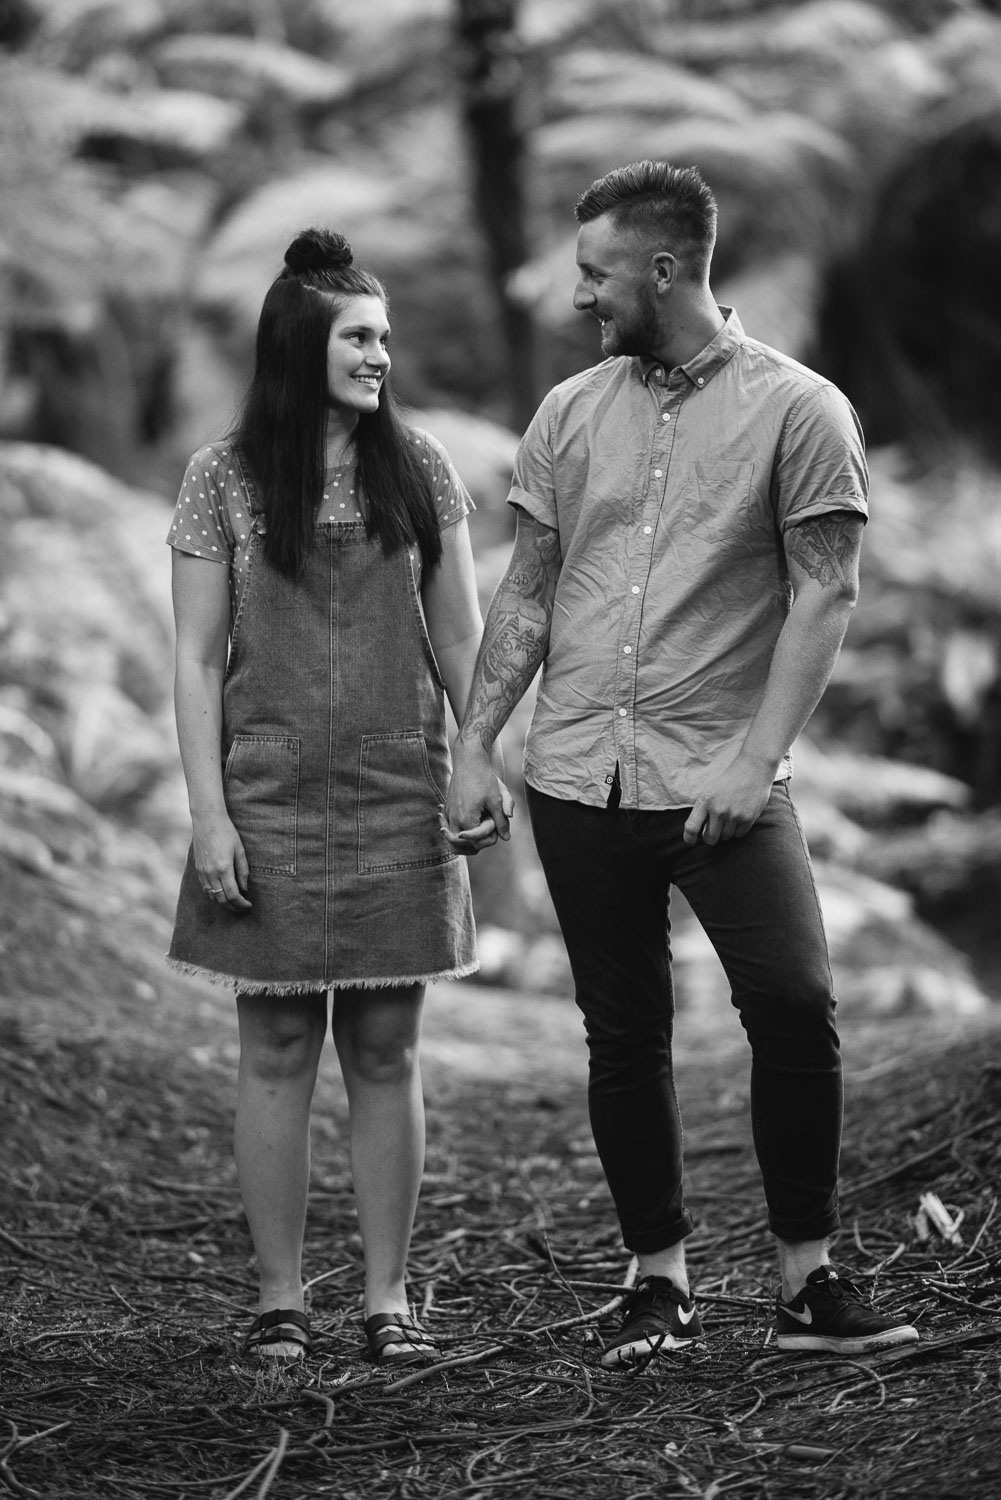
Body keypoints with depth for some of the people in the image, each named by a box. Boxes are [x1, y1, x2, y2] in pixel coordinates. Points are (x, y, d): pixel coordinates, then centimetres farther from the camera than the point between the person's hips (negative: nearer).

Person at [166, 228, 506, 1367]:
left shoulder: (419, 470, 4)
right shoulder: (224, 480, -2)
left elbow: (461, 637, 9)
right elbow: (197, 660, -1)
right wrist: (209, 815, -7)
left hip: (398, 800, 2)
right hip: (270, 798, -2)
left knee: (385, 1051, 5)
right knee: (277, 1050, 3)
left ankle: (387, 1299, 12)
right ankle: (279, 1301, 10)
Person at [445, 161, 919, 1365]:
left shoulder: (798, 411, -3)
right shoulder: (571, 413, 10)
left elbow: (822, 598, -7)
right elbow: (526, 595, 14)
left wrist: (755, 758, -17)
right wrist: (473, 746, 6)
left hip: (720, 780, -4)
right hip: (577, 773, 4)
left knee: (794, 1007, -13)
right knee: (623, 1035, 7)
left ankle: (807, 1281, -1)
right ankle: (659, 1285, 17)